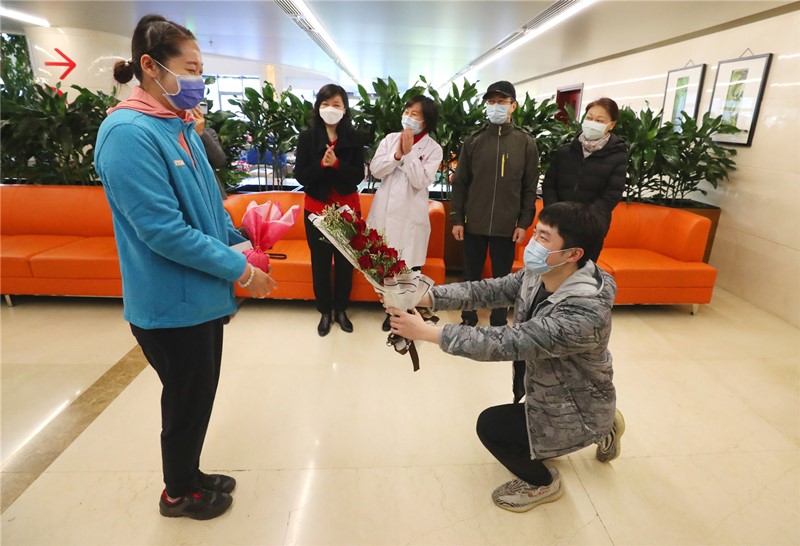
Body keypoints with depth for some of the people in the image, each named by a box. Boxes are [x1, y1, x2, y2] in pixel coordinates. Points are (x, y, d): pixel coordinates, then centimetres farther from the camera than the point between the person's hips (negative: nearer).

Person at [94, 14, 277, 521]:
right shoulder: (128, 133, -19)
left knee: (199, 397, 22)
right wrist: (241, 270, -19)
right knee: (187, 403, 11)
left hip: (203, 295, 8)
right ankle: (178, 494, 36)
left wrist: (243, 245, 3)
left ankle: (189, 474, 44)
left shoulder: (182, 127, 9)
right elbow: (164, 232, -25)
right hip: (171, 306, -8)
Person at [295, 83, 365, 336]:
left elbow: (358, 175, -8)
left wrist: (337, 163, -23)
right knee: (320, 262, 9)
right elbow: (300, 175, -7)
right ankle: (325, 311, 26)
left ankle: (341, 309, 27)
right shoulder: (307, 137, -3)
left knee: (345, 260, 9)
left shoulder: (353, 138, -2)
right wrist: (321, 164, -23)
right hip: (317, 208, 0)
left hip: (347, 207, 0)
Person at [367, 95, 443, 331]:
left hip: (411, 214, -3)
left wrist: (409, 152, -17)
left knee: (409, 267, 1)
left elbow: (421, 181, -14)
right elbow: (375, 169, -3)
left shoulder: (433, 149, -3)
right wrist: (397, 153, -15)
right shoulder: (390, 139, 6)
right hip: (384, 210, 4)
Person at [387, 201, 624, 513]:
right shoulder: (538, 274, -15)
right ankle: (601, 431, 38)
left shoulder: (586, 313, -40)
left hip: (577, 412, -8)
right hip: (549, 391, 8)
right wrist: (425, 297, -30)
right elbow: (488, 290, -15)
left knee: (491, 426, -14)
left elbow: (508, 343, -42)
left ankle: (541, 483, 16)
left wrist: (426, 331, -41)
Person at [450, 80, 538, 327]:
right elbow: (460, 182, 3)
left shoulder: (526, 142, 1)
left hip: (507, 226, -1)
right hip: (474, 223, 1)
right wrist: (457, 219, -2)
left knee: (502, 277, 10)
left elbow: (530, 187, 2)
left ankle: (499, 323, 27)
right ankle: (468, 319, 29)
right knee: (471, 275, 12)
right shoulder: (473, 140, 3)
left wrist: (524, 223, -4)